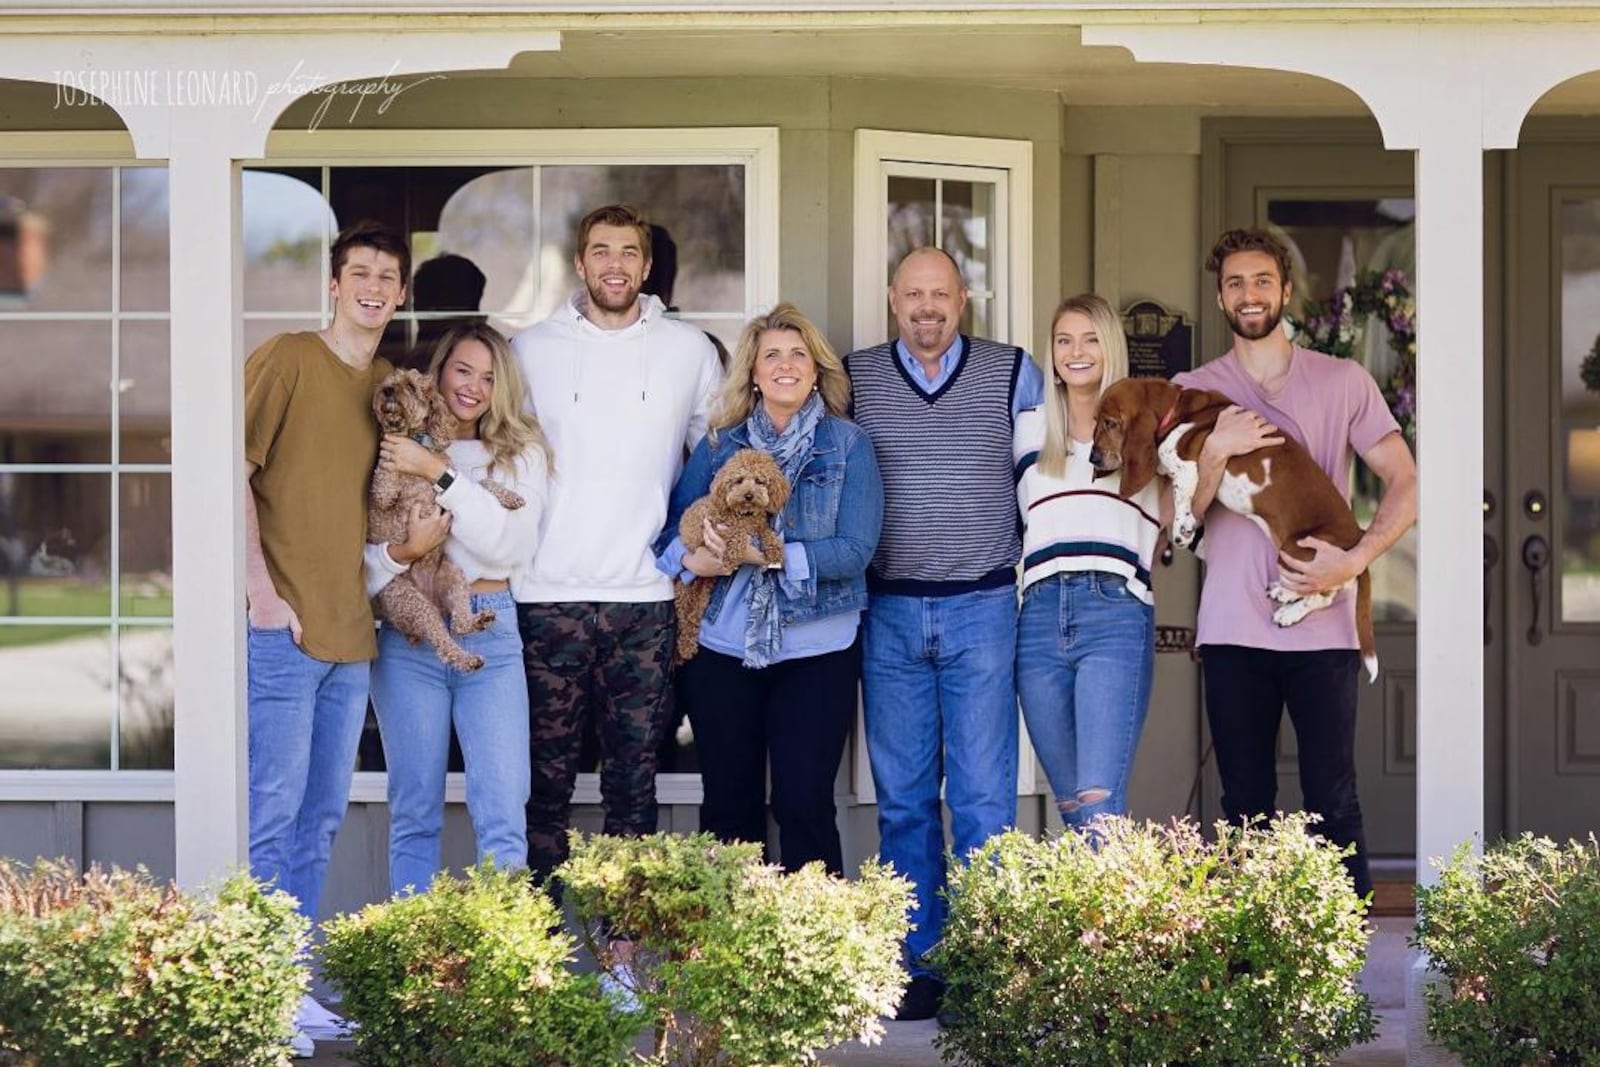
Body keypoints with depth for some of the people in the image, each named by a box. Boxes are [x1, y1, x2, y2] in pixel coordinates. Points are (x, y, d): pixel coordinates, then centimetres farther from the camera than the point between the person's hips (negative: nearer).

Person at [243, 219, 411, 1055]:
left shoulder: (393, 386, 15)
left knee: (322, 817, 11)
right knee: (273, 812, -7)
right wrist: (261, 590, -15)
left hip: (351, 633, 7)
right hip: (283, 626, -7)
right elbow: (233, 473, -10)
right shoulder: (285, 360, -5)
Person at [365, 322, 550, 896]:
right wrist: (395, 554, -16)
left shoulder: (520, 452, 8)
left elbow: (510, 546, -7)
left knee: (503, 815, -6)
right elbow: (362, 553, 6)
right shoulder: (395, 451, 8)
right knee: (415, 813, 4)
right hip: (409, 637, 0)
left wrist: (439, 473, -11)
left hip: (490, 636, 0)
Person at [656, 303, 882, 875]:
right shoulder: (721, 443, 10)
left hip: (816, 652, -2)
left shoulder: (847, 444, 2)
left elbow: (855, 549, -8)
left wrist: (770, 556, -19)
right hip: (723, 650, 3)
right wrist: (691, 560, -17)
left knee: (805, 805, -3)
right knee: (729, 808, 7)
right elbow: (673, 526, 6)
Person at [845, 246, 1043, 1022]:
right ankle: (918, 965, 11)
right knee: (903, 800, 5)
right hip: (889, 614, 1)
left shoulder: (1012, 372, 3)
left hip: (982, 609, -1)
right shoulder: (855, 377, 5)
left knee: (983, 798, -4)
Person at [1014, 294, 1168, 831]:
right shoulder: (1028, 429, 18)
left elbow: (1175, 515, 9)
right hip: (1041, 617, 3)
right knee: (1070, 803, 5)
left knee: (1099, 800, -17)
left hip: (1116, 611, -3)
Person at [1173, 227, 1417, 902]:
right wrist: (1217, 450, -12)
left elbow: (1404, 484, 4)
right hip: (1233, 630, 2)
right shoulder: (1193, 391, 11)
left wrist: (1354, 561, -11)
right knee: (1245, 807, 5)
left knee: (1333, 803, -4)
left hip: (1323, 626, -1)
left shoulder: (1343, 382, 8)